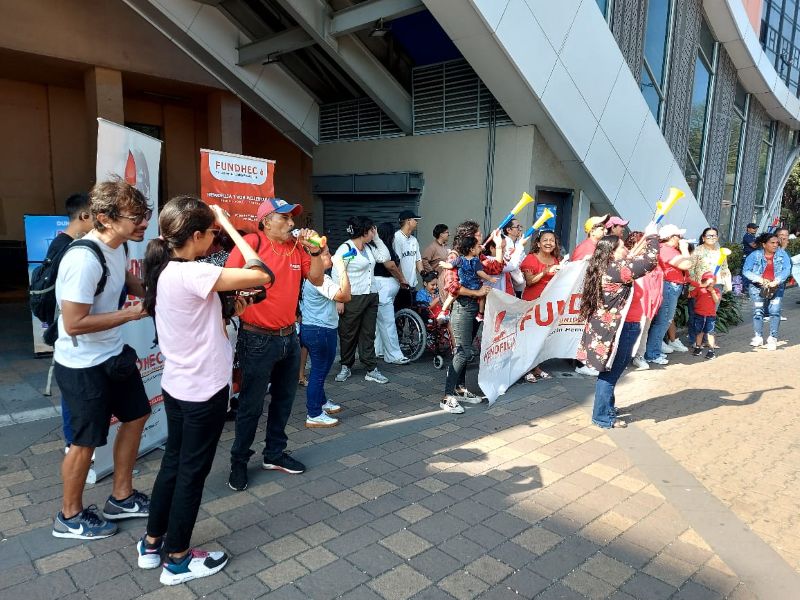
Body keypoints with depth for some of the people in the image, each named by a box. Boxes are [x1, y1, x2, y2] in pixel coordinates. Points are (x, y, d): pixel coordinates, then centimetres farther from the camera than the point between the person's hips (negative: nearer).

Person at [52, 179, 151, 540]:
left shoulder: (117, 246, -1)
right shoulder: (84, 259, -30)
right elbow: (74, 323, -29)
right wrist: (131, 313, -21)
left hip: (112, 354, 9)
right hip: (82, 366, -9)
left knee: (136, 416, 19)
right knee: (87, 441, 7)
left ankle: (121, 498, 36)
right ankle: (70, 516, 32)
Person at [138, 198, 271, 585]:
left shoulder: (164, 270, 3)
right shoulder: (191, 274, -25)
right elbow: (262, 275, -28)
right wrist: (230, 226, -20)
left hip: (177, 386, 9)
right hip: (203, 390, -9)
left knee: (173, 462, 22)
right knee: (192, 471, 8)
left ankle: (152, 543, 38)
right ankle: (178, 559, 26)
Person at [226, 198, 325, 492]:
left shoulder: (296, 246, 6)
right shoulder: (251, 243, -13)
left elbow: (316, 279, 6)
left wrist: (314, 251, -7)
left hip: (289, 336, 7)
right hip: (258, 339, -7)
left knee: (284, 399, 17)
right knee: (252, 404, 4)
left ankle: (274, 453, 34)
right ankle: (239, 461, 23)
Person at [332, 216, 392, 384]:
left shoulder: (369, 247, 11)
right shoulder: (346, 248, -12)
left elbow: (385, 257, 12)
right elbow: (336, 274, -14)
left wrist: (377, 238, 6)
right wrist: (339, 299, -17)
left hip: (371, 297, 7)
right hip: (353, 298, -7)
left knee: (368, 334, 8)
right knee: (348, 334, 7)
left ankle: (371, 370, 12)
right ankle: (346, 367, 23)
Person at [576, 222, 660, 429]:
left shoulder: (606, 268, 9)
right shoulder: (616, 270, -20)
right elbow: (650, 261, -20)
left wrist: (645, 240, 19)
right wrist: (652, 236, -7)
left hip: (611, 326, 10)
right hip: (619, 328, -10)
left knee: (611, 372, 21)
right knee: (610, 373, -1)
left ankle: (606, 407, 34)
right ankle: (603, 417, 9)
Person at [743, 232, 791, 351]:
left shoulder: (782, 254, 0)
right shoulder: (754, 255, -4)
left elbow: (787, 269, -9)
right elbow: (746, 271, -9)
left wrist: (777, 281, -23)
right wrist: (760, 279, -21)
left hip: (776, 288, 1)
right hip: (758, 288, -1)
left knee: (775, 311, -7)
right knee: (758, 311, 1)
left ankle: (773, 338, 2)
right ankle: (758, 337, 13)